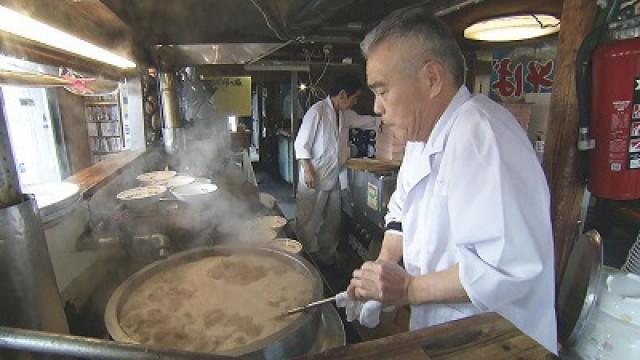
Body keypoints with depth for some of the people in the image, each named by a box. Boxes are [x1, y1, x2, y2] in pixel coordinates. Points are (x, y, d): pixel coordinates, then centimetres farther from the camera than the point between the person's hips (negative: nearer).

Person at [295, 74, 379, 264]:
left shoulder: (345, 114, 10)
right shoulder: (317, 111, -13)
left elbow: (364, 121, 28)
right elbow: (301, 144, -12)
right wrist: (308, 170, -17)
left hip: (334, 179, 8)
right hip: (314, 178, -8)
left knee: (332, 222, 15)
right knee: (309, 222, 1)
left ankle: (327, 256, 32)